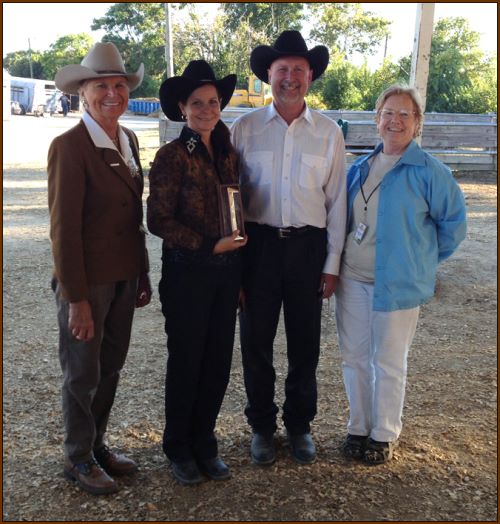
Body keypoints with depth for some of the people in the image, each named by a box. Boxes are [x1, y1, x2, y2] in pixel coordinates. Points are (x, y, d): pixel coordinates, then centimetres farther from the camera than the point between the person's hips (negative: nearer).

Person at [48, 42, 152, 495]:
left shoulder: (129, 140, 8)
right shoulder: (69, 147, -15)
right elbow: (63, 228, -17)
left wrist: (143, 273, 12)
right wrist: (76, 299, -17)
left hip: (124, 277, 7)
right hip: (87, 281, -7)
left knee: (110, 369, 18)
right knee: (83, 374, 10)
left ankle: (97, 444, 37)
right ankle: (79, 458, 29)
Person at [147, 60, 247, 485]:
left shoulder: (228, 152, 7)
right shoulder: (172, 155, -9)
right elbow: (159, 220, -12)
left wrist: (240, 273, 12)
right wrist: (210, 246, -17)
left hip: (226, 270, 5)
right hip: (187, 272, -5)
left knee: (219, 360, 11)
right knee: (186, 361, 8)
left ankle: (204, 441, 30)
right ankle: (179, 447, 29)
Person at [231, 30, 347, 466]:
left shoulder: (329, 133, 3)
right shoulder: (245, 129, 1)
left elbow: (336, 201, 4)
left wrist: (332, 264, 1)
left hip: (308, 246, 1)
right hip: (258, 244, 0)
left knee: (305, 346, 10)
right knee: (256, 343, 8)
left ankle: (300, 425, 31)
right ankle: (262, 426, 28)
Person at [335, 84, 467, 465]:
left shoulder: (428, 172, -8)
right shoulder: (360, 168, 9)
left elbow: (454, 221, -1)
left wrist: (424, 258, 3)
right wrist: (336, 264, 13)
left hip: (397, 283, -5)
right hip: (352, 278, 5)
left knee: (389, 362, 7)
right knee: (354, 356, 12)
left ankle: (384, 435, 24)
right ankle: (359, 427, 29)